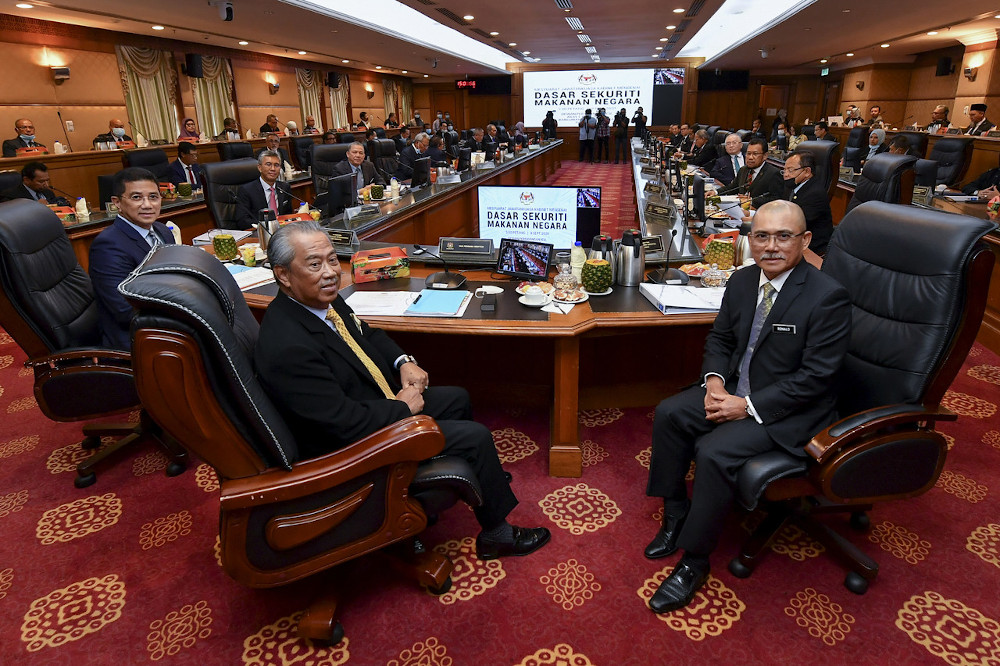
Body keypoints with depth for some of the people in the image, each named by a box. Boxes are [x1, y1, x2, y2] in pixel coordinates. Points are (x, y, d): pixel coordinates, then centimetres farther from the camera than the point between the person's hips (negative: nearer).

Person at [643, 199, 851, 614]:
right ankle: (676, 516, 11)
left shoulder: (828, 297, -20)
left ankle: (694, 560, -5)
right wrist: (714, 380, -7)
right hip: (735, 389, 8)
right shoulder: (742, 281, 1)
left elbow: (816, 377, -21)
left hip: (790, 410, -7)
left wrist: (749, 406, -23)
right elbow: (719, 338, 13)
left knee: (714, 452, -26)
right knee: (669, 414, -7)